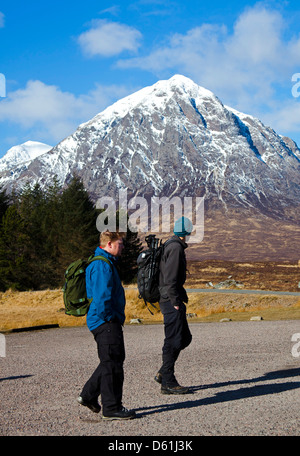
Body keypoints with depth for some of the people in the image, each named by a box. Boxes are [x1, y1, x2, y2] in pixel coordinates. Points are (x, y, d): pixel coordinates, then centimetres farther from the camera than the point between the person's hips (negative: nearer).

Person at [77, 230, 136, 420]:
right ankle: (112, 408, 3)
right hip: (106, 322, -11)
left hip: (107, 322, 11)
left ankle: (89, 395, 24)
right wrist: (109, 318, -15)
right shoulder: (102, 265, -18)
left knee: (111, 361, 18)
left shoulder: (107, 263, 17)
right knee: (112, 364, -4)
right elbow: (102, 296, -24)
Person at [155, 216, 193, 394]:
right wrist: (176, 303, -20)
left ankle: (163, 373, 17)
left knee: (185, 338, 15)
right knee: (173, 341, -5)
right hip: (171, 301, -10)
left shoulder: (171, 245, 17)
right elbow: (170, 279, -21)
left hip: (171, 301, 10)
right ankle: (168, 383, 1)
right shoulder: (175, 248, -14)